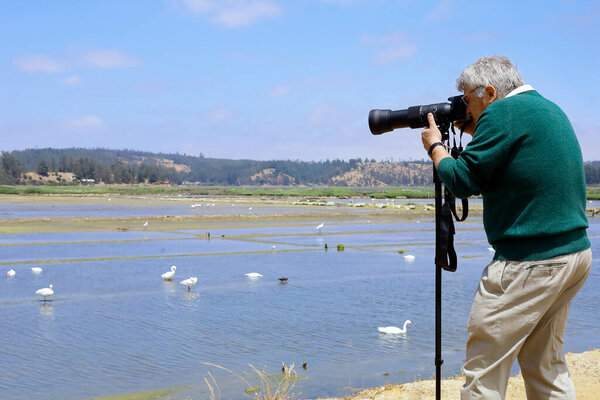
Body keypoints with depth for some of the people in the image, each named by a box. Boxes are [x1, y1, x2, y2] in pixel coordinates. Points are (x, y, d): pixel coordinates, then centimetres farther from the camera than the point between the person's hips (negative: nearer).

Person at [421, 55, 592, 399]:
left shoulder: (503, 112, -12)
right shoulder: (552, 110, 16)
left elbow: (463, 181, -11)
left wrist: (435, 146, 5)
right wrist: (474, 132, 25)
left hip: (530, 263, -10)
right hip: (576, 253, 10)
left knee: (484, 370, -1)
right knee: (546, 367, 17)